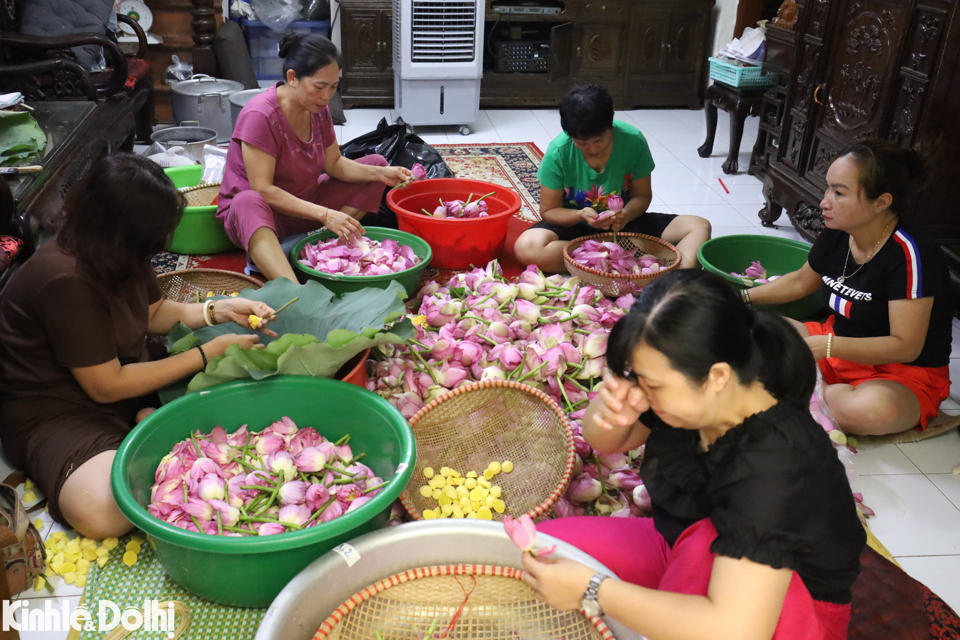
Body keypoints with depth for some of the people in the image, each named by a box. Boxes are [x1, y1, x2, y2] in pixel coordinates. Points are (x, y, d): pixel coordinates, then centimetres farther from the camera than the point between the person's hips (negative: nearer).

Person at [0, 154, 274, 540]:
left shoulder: (116, 255, -4)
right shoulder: (64, 280, -28)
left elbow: (154, 313, 14)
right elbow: (106, 386, -21)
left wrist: (219, 310, -4)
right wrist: (210, 352, -18)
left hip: (128, 376, 7)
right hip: (54, 410, -7)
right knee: (103, 511, -36)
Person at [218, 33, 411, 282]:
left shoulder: (318, 109, -3)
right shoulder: (259, 116, -25)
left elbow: (334, 164, 4)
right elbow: (262, 191, -28)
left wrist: (380, 173, -14)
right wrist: (324, 215, -34)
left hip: (305, 204, 7)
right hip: (263, 212, -7)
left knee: (376, 163, -1)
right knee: (248, 203, -43)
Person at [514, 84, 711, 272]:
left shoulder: (634, 141, -14)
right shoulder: (558, 152, -18)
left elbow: (642, 195, -3)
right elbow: (548, 211, -9)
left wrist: (626, 214, -26)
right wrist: (581, 215, -29)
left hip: (623, 225, 2)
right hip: (575, 227, -1)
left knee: (699, 227, -14)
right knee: (527, 246, -34)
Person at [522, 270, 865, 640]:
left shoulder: (776, 464, -36)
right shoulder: (689, 393, -17)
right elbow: (604, 442, 2)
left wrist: (592, 591, -35)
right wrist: (611, 411, -24)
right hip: (684, 556, 6)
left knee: (707, 542, -38)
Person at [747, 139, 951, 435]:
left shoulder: (909, 253, -25)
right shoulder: (836, 234, -5)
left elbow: (906, 347, -26)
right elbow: (800, 281, 17)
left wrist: (826, 346, -34)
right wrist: (744, 297, 9)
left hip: (905, 375, -6)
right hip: (836, 347, 6)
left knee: (870, 410, -40)